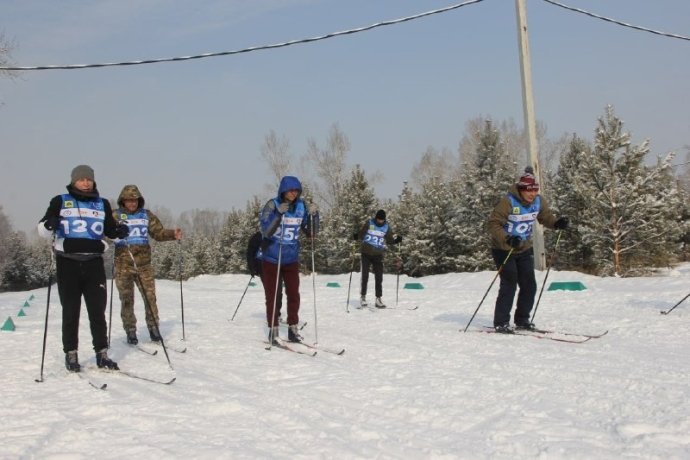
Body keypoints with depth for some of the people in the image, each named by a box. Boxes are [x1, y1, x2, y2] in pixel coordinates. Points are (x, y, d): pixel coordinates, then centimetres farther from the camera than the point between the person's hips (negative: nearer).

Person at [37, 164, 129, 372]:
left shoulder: (102, 204, 11)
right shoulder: (60, 201, 3)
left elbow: (110, 229, 22)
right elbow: (42, 229, 1)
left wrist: (119, 232, -1)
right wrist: (49, 225, -22)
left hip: (94, 263, 2)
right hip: (68, 263, -2)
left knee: (98, 311, 3)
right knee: (70, 312, 3)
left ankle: (101, 353, 10)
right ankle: (71, 353, 12)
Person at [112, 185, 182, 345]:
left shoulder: (146, 215, 10)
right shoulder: (115, 216, 1)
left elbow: (159, 232, 12)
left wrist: (173, 234, -6)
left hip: (144, 264, 2)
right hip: (123, 265, -2)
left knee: (150, 297, 1)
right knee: (127, 299, 3)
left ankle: (153, 328, 13)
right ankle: (130, 331, 13)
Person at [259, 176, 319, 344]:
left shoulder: (302, 207, -3)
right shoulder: (272, 205, -13)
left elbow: (311, 233, 0)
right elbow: (265, 231, -22)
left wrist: (313, 215, -17)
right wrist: (278, 214, -34)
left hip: (291, 259, 3)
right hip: (271, 259, -3)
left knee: (293, 295, 3)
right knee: (272, 296, 5)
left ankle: (293, 328, 15)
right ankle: (273, 330, 13)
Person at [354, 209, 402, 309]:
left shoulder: (386, 227, 4)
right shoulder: (369, 223, -3)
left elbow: (389, 240, 12)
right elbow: (361, 234, 2)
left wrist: (396, 240, -6)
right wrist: (356, 237, -19)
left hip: (378, 255, 2)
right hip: (366, 253, -2)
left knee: (379, 278, 1)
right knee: (365, 276, -2)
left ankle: (378, 299, 8)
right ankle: (362, 297, 8)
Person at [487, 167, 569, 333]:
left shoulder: (538, 201, -5)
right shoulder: (508, 202, -24)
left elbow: (545, 216, 11)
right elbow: (493, 224, -24)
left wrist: (557, 223, -11)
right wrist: (507, 239, -39)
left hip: (525, 250, 6)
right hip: (504, 250, -6)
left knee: (529, 285, 5)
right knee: (509, 285, -13)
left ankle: (522, 320, 21)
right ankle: (500, 323, -4)